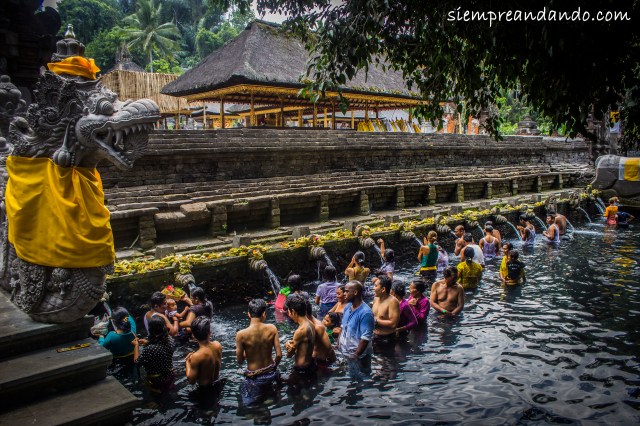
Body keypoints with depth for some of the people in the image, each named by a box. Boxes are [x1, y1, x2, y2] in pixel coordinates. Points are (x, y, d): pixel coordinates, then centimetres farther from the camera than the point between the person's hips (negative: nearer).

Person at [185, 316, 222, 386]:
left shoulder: (196, 357, -29)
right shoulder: (218, 345, -15)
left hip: (204, 386, -5)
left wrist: (187, 362, -7)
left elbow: (191, 381, -18)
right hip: (217, 381, 5)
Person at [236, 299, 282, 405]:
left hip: (254, 377, -2)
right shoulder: (272, 329, -14)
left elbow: (240, 361, -9)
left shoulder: (241, 335, -20)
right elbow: (279, 355, -8)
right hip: (271, 374, 2)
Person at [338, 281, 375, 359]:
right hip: (344, 352, 8)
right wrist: (338, 343, 9)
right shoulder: (347, 306, 1)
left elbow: (366, 338, -24)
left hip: (358, 356, -8)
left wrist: (356, 355, -22)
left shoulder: (365, 313, -24)